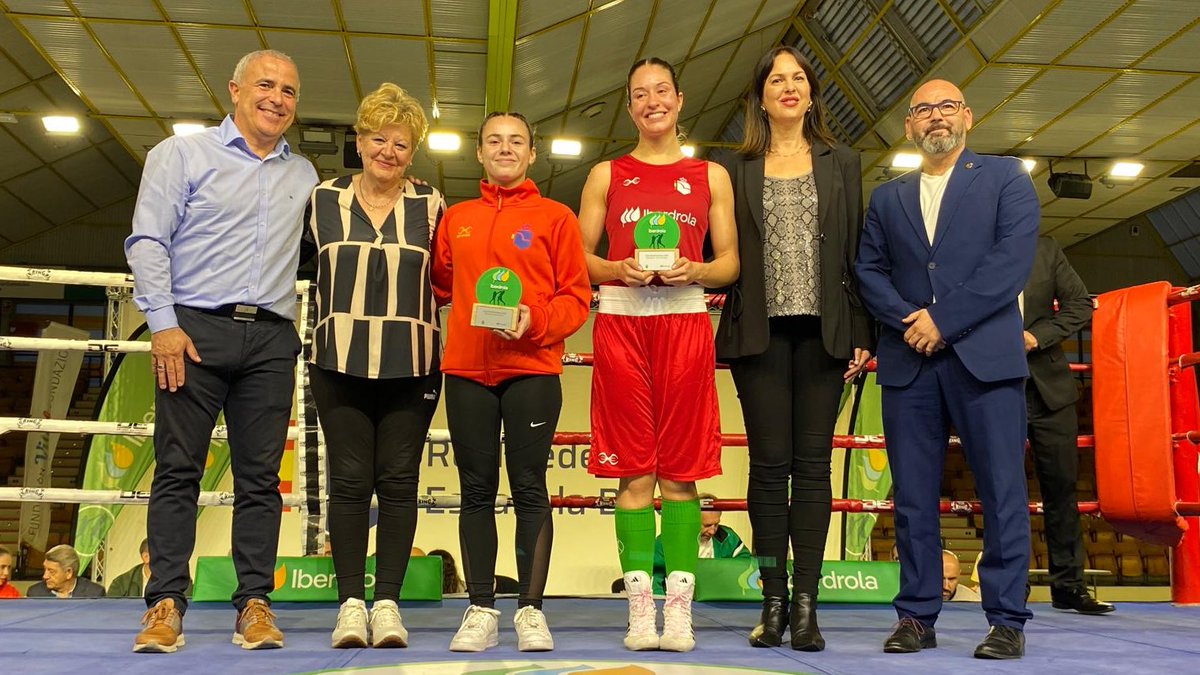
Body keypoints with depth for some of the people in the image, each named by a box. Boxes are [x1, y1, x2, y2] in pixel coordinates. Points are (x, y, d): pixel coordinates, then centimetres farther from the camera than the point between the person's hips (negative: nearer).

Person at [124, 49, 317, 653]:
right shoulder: (183, 154, 8)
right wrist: (163, 323, -9)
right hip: (196, 329, -3)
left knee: (260, 477, 1)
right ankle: (165, 604, 2)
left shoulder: (303, 176, 20)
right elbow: (148, 241, 0)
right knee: (178, 471, -3)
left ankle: (254, 604, 5)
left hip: (271, 338, 3)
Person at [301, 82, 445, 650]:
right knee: (349, 480, -1)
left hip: (411, 365, 0)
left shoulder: (430, 206, 8)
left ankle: (387, 602, 7)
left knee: (399, 480, 0)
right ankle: (350, 603, 6)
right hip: (340, 362, 0)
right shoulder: (322, 200, 10)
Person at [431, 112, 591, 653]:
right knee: (477, 490, 5)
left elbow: (576, 297, 0)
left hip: (531, 369, -3)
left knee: (529, 487, -3)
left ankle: (531, 610, 5)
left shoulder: (555, 218, 6)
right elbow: (441, 285, 19)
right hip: (467, 369, 3)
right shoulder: (456, 219, 16)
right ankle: (481, 609, 12)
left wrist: (535, 322, -14)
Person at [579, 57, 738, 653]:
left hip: (685, 320, 0)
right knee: (634, 471, -1)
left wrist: (694, 272, -10)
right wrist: (619, 271, -9)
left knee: (680, 471, -2)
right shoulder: (606, 175, 14)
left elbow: (729, 263, 11)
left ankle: (679, 609, 2)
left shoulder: (710, 176, 14)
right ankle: (639, 607, 3)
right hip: (620, 322, 0)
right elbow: (578, 257, 10)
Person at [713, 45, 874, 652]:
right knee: (769, 464, 0)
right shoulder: (736, 169, 11)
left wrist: (861, 334, 1)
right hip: (761, 331, 0)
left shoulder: (841, 164, 13)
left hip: (823, 329, 1)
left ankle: (805, 603, 2)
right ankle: (773, 601, 7)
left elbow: (856, 252, 8)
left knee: (812, 464, 0)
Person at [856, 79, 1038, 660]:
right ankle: (917, 616, 10)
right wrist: (906, 320, -9)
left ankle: (1006, 619, 6)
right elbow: (868, 270, 10)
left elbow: (1012, 259, -5)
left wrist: (943, 319, -11)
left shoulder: (1005, 178, 9)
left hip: (984, 356, -3)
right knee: (913, 497, 3)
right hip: (908, 362, 3)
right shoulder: (886, 198, 19)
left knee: (1002, 492, -2)